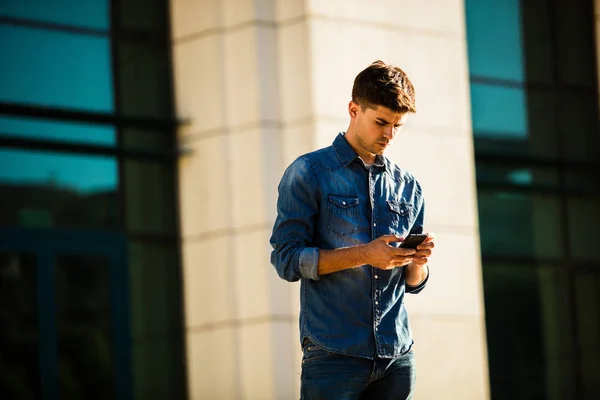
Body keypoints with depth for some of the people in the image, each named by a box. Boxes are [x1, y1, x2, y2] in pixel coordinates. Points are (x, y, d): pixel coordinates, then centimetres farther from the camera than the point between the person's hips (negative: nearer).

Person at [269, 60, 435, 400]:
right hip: (333, 354, -4)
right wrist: (364, 255, -16)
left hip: (397, 355, 4)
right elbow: (287, 259, -8)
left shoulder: (408, 187, 15)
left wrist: (418, 262, -6)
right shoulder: (309, 173, 1)